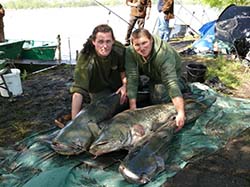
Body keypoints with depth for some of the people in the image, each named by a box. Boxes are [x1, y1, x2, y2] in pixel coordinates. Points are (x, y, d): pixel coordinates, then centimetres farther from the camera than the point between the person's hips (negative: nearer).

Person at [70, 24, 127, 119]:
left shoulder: (120, 50, -28)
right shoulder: (85, 58, -38)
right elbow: (78, 91, -42)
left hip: (117, 85, 3)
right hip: (98, 89, -3)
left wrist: (125, 85, -23)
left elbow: (123, 70, -5)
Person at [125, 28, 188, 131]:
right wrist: (133, 107, -40)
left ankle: (181, 83, 8)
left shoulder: (164, 54, -42)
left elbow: (171, 83, -48)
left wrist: (181, 113, -55)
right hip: (150, 72, 4)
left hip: (171, 71, -4)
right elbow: (132, 78, -35)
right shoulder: (130, 52, -32)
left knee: (159, 100, -16)